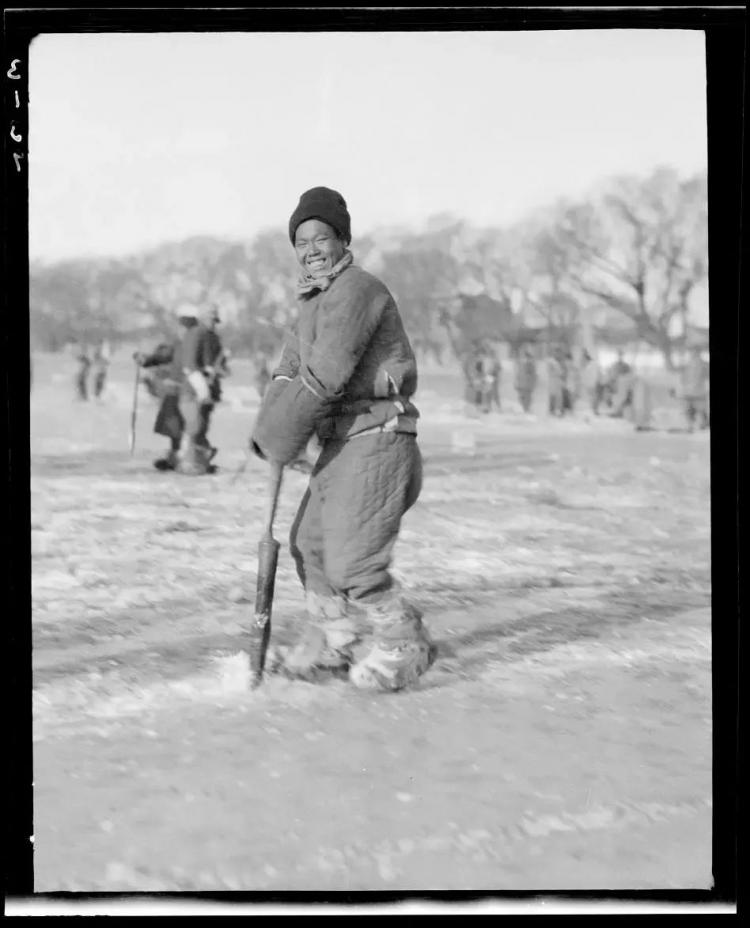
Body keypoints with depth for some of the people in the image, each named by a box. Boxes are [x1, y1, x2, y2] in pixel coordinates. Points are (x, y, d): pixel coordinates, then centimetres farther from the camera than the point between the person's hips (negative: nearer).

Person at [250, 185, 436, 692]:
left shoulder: (356, 289, -14)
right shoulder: (316, 299, 19)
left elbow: (323, 378, -20)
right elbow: (291, 369, 15)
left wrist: (278, 439, -11)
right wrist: (268, 431, -3)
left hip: (377, 438, -10)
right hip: (344, 442, 10)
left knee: (351, 563, -11)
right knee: (310, 542, 16)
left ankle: (404, 646, 8)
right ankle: (336, 639, 31)